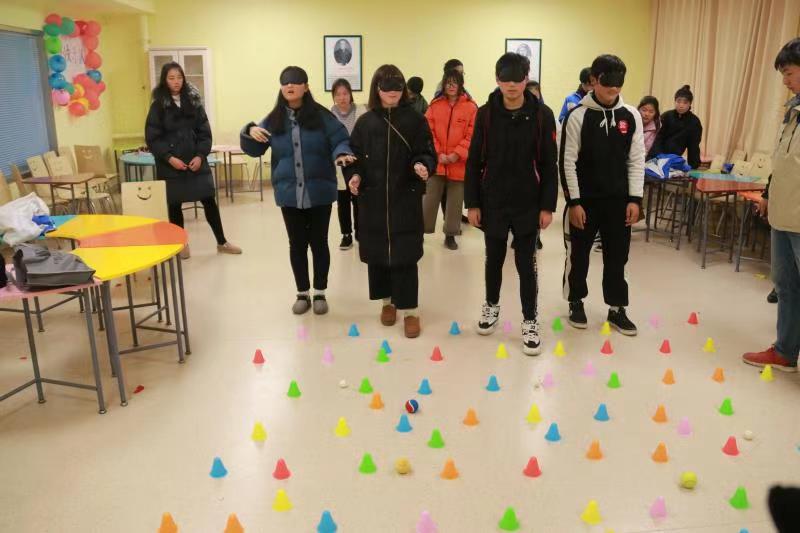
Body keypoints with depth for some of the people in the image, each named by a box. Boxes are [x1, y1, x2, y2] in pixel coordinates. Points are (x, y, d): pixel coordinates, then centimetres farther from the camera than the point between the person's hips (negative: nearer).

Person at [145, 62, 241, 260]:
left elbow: (204, 132, 5)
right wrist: (169, 158, -15)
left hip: (196, 162, 2)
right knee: (174, 205, 7)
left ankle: (222, 243, 15)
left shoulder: (193, 102, 7)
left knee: (209, 201, 4)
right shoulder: (158, 106, -1)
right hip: (171, 165, -2)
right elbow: (152, 138, -4)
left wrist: (200, 155, -9)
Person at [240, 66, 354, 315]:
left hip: (319, 192, -2)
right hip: (289, 193, 2)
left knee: (319, 242, 9)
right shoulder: (274, 120, 5)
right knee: (297, 244, 10)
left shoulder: (321, 116, -4)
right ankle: (303, 293, 25)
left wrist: (342, 154, -29)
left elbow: (341, 140, -7)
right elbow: (254, 150, 9)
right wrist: (250, 131, -12)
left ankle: (320, 293, 23)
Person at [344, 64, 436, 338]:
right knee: (377, 252, 10)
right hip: (372, 199, 3)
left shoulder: (415, 120, 0)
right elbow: (354, 156, 9)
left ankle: (410, 310, 10)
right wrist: (354, 176, -9)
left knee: (404, 255, -1)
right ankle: (387, 301, 30)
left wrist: (422, 166, -23)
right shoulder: (365, 122, 5)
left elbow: (428, 154, -2)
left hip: (406, 199, -2)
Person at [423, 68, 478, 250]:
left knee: (455, 202, 8)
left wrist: (456, 154, -13)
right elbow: (429, 132, 1)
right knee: (429, 199, 6)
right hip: (436, 161, 1)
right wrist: (438, 154, -10)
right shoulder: (435, 105, 4)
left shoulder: (471, 107, -2)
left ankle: (450, 235, 21)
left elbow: (472, 136, -5)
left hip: (459, 163, -1)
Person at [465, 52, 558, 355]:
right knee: (494, 259, 15)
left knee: (526, 265, 4)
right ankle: (491, 306, 37)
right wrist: (472, 203, -3)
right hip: (493, 203, 1)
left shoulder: (542, 115, -5)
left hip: (528, 205, -1)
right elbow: (474, 162, 0)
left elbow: (549, 165, -2)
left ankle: (530, 321, 18)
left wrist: (547, 206, -6)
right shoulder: (486, 114, -2)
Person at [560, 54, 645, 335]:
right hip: (585, 199, -3)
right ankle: (576, 303, 26)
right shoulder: (578, 116, -8)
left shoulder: (631, 115, 3)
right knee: (578, 254, 8)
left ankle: (616, 309, 22)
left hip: (619, 200, 3)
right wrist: (574, 202, -12)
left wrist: (635, 198, -1)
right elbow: (568, 162, -9)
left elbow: (637, 160, 5)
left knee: (617, 256, 9)